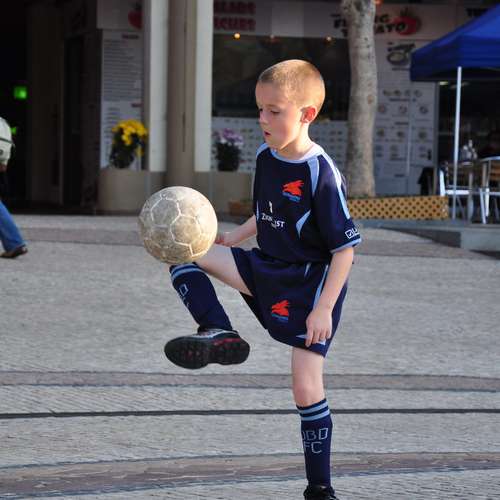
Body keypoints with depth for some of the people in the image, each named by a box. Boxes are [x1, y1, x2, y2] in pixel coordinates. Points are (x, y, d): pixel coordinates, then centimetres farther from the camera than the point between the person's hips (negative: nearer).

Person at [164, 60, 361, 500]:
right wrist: (233, 238, 2)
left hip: (311, 282, -7)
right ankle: (219, 335, -14)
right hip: (266, 269, 7)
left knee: (307, 387, -9)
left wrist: (324, 308, -23)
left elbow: (345, 247, -19)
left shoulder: (322, 174, -21)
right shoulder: (266, 157, 1)